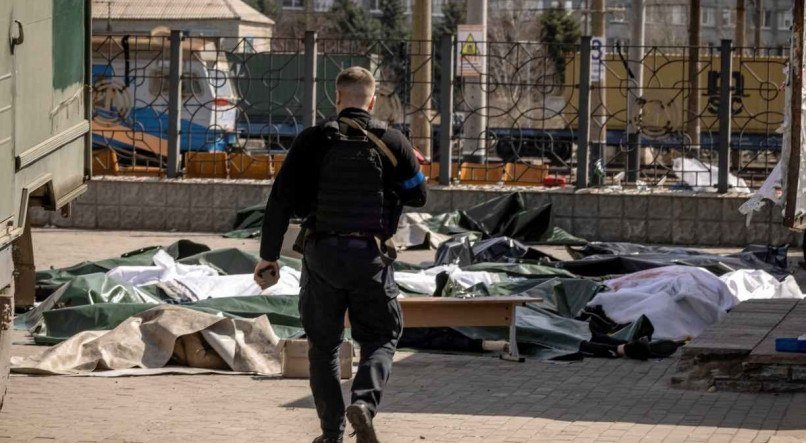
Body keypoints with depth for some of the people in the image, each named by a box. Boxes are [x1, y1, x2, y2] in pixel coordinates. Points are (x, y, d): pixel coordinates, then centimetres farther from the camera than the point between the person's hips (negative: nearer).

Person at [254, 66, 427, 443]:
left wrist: (268, 254, 0)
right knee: (380, 338, 11)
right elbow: (418, 196, 8)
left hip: (322, 254, 0)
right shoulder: (392, 142, -1)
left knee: (323, 344, 13)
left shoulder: (313, 140, -2)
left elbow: (282, 199, -5)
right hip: (372, 256, 0)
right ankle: (364, 401, -16)